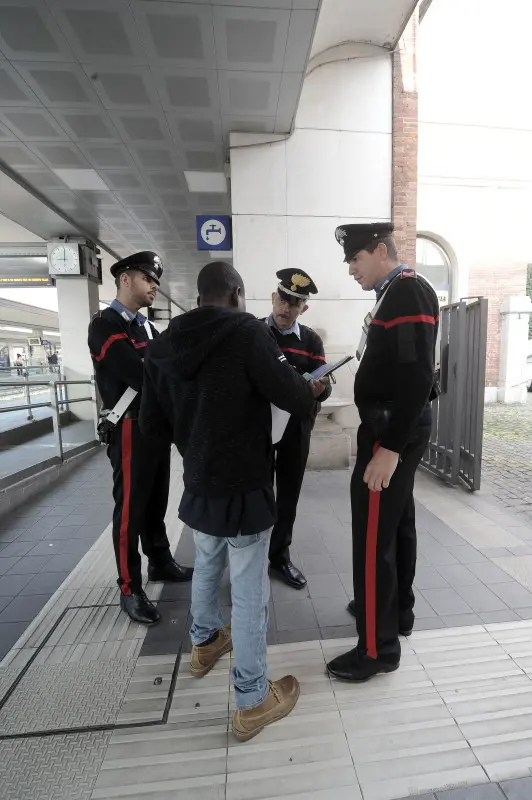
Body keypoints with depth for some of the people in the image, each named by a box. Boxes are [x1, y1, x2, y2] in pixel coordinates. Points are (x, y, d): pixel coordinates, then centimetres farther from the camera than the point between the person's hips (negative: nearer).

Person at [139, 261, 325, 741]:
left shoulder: (163, 345, 2)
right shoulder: (246, 331, -15)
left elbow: (151, 424, 5)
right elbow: (294, 400, -17)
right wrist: (313, 388, 5)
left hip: (197, 484, 7)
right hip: (244, 488, -6)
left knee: (206, 568, 28)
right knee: (250, 592, 10)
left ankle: (204, 644, 52)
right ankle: (253, 702, 29)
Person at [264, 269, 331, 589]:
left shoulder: (312, 340, 5)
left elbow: (324, 386, 0)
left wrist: (320, 387, -24)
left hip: (297, 427, 2)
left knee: (289, 492, 12)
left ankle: (280, 555, 31)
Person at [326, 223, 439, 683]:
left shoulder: (409, 291, -14)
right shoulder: (395, 294, 16)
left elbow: (417, 375, -24)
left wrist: (389, 448, -25)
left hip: (393, 432, -10)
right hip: (396, 428, 10)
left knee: (374, 537, -1)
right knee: (397, 524, 20)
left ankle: (379, 647, 17)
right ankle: (399, 610, 39)